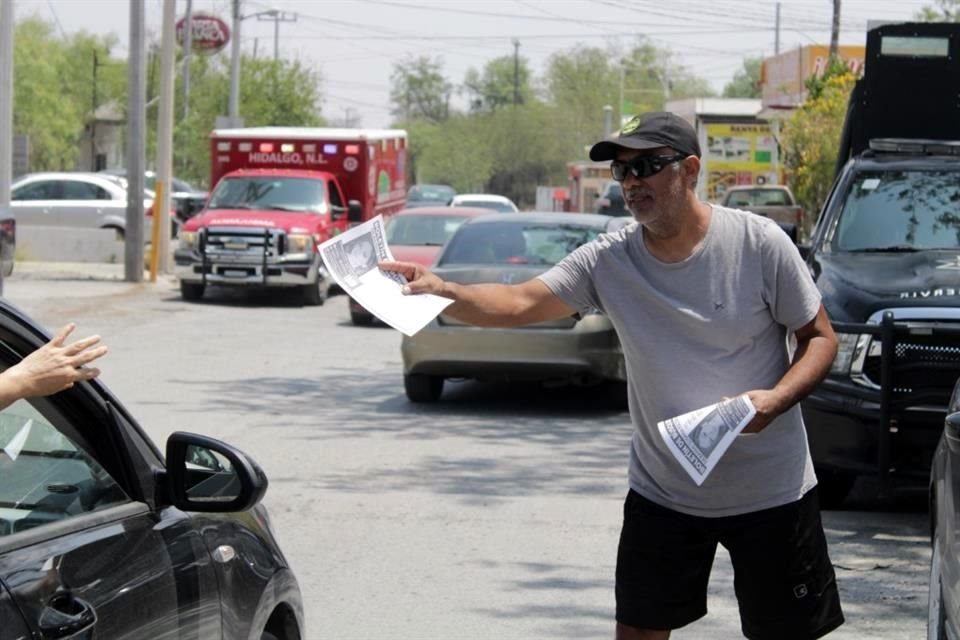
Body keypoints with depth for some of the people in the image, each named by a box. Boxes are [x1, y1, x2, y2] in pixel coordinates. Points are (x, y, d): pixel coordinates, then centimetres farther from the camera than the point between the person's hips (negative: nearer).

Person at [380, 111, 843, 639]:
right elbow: (519, 303, -16)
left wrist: (774, 399, -24)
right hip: (662, 493, 3)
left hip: (771, 493, -3)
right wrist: (442, 292, -35)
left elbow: (819, 338, -5)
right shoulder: (608, 261, -6)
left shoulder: (758, 243, -13)